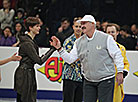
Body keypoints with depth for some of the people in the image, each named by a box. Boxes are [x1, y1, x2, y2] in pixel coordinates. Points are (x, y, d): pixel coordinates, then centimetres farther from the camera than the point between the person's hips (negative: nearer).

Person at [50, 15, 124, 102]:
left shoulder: (106, 38, -7)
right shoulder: (79, 42, 8)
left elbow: (117, 55, -4)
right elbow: (70, 59, 7)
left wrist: (120, 72, -7)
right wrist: (59, 48, -5)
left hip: (105, 80, -5)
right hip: (88, 81, 5)